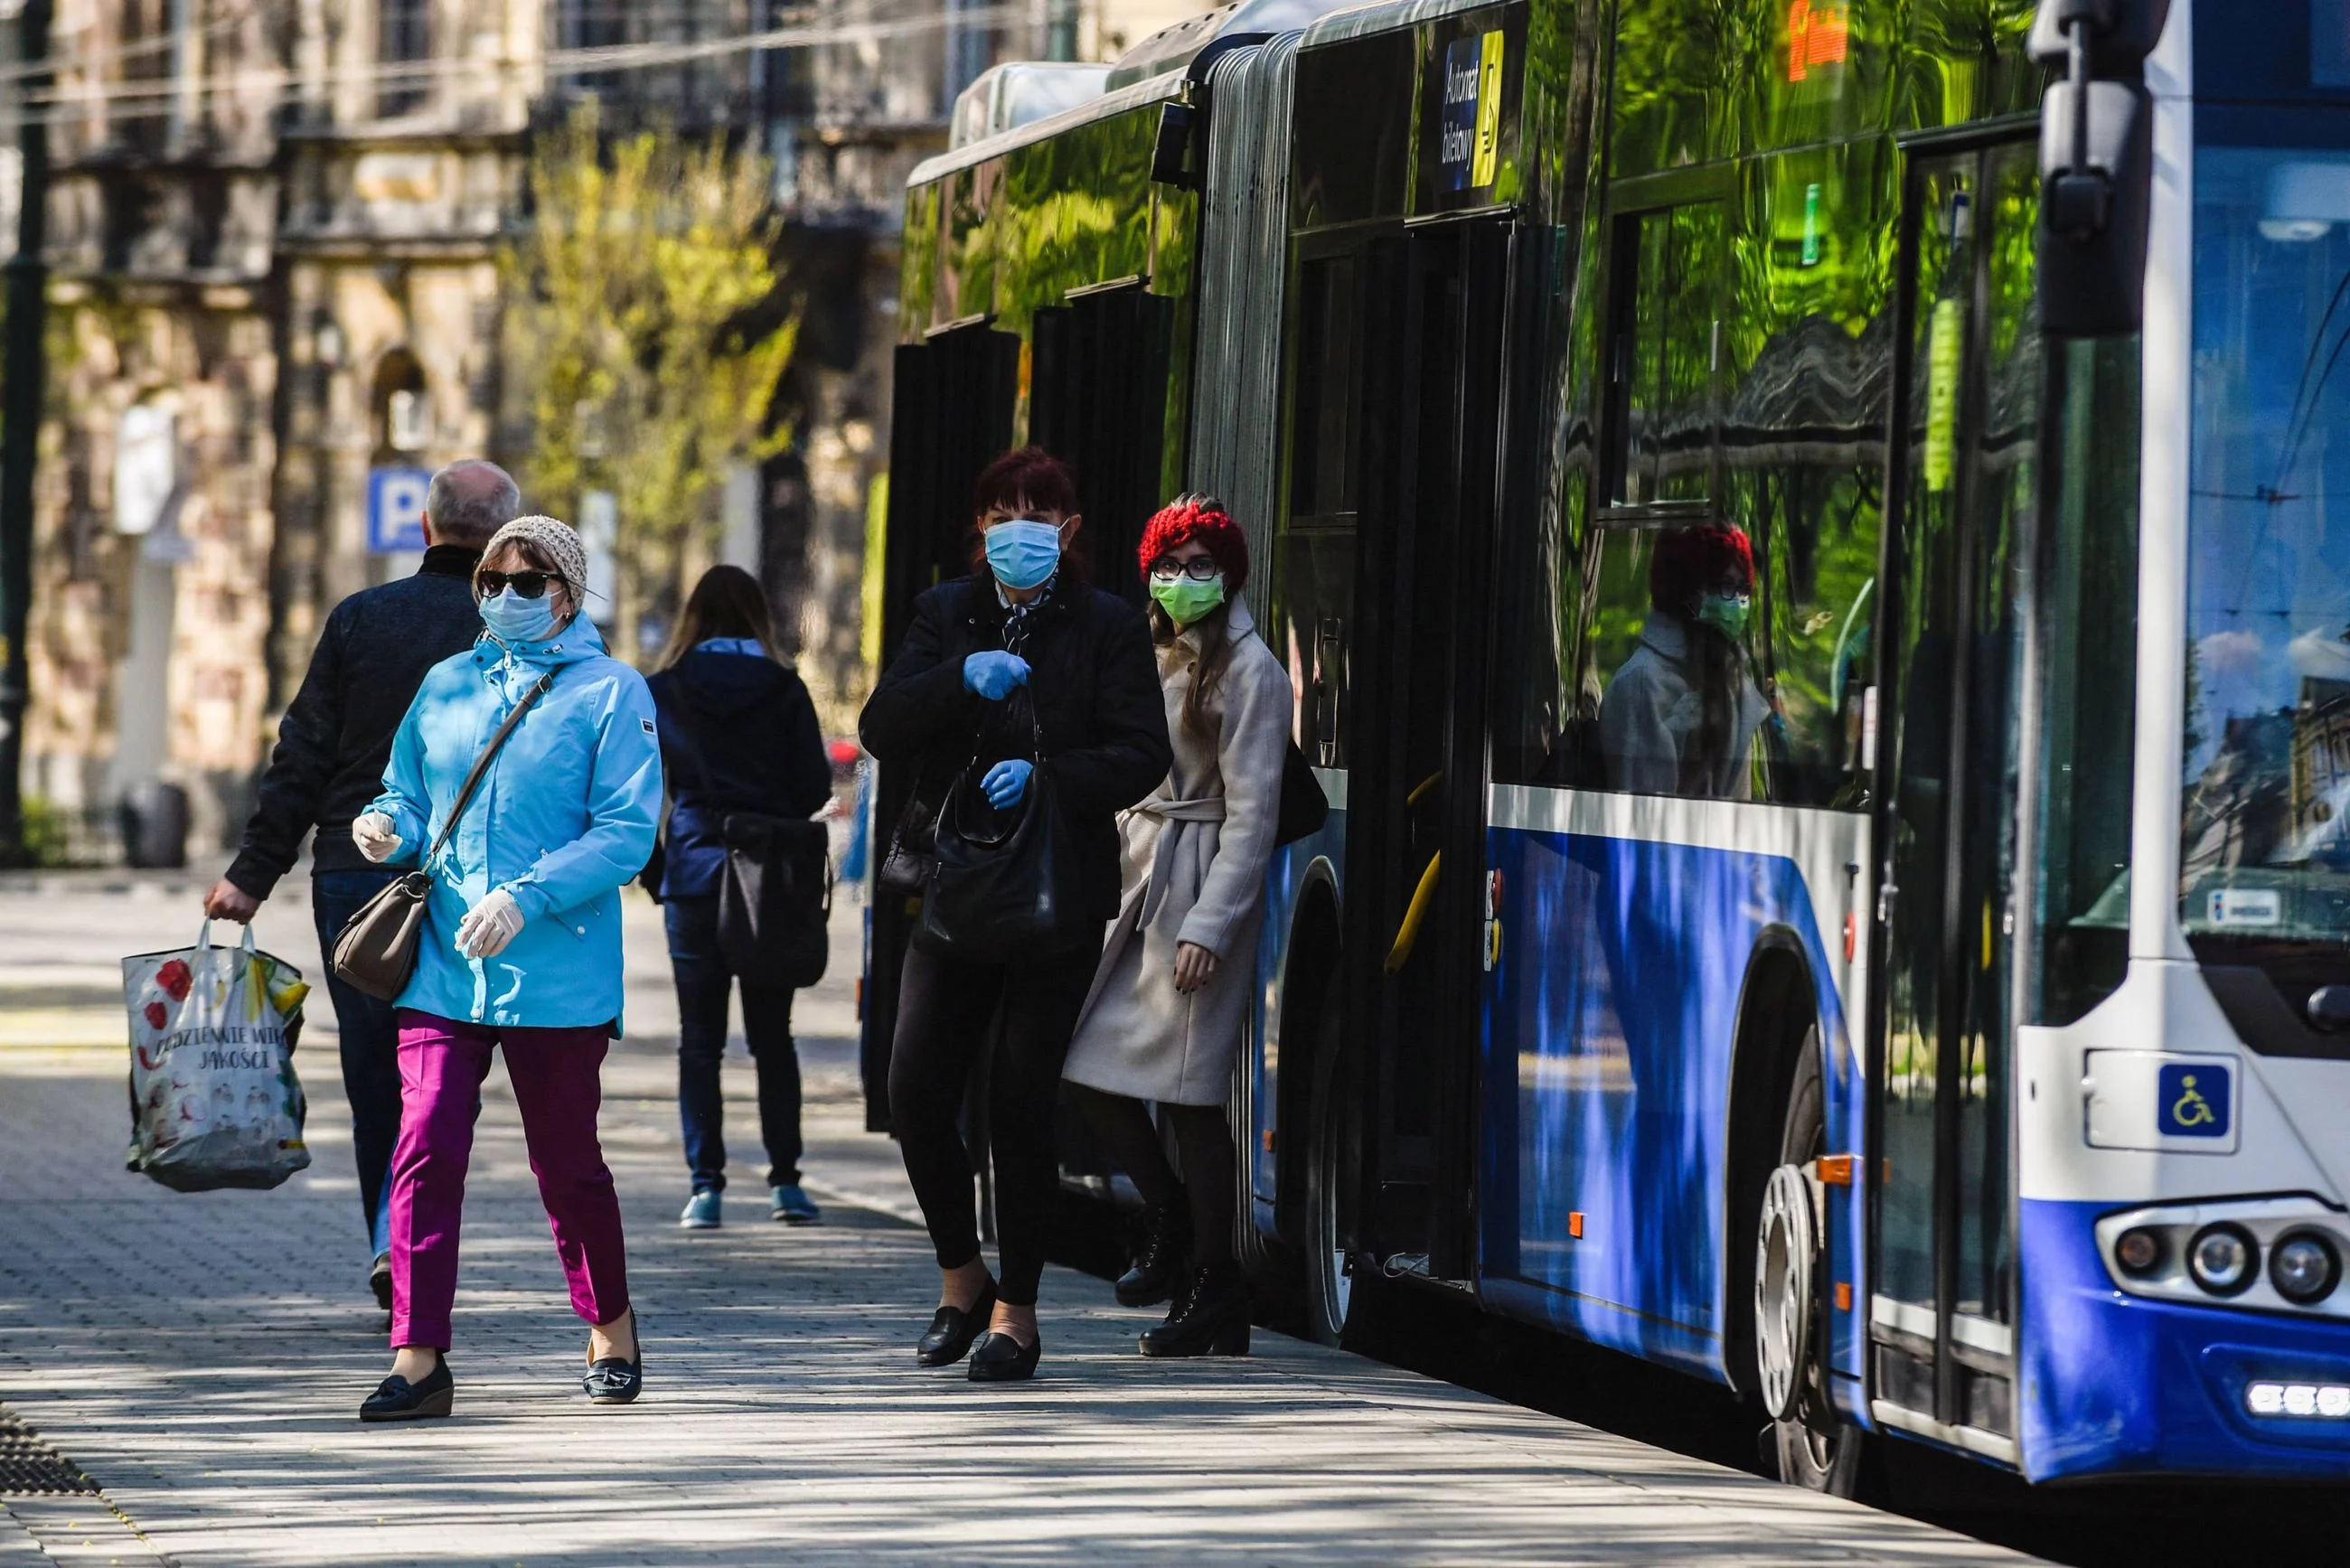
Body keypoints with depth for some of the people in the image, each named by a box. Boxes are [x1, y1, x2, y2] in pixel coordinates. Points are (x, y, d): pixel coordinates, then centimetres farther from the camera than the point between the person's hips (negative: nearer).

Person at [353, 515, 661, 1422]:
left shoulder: (610, 693, -2)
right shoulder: (446, 686, 13)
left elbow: (627, 834, -9)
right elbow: (409, 794, 21)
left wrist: (525, 899, -19)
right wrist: (388, 828, -4)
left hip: (558, 969, -3)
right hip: (442, 964, 3)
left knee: (566, 1161, 8)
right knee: (424, 1149, -10)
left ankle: (611, 1336, 29)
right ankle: (418, 1361, -9)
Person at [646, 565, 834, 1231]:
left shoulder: (662, 692, 0)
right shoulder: (783, 690, 0)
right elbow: (816, 788, -1)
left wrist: (651, 865, 8)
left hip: (694, 877, -1)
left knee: (700, 1038, 4)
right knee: (772, 1036, 9)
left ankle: (705, 1184, -2)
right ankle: (785, 1180, 5)